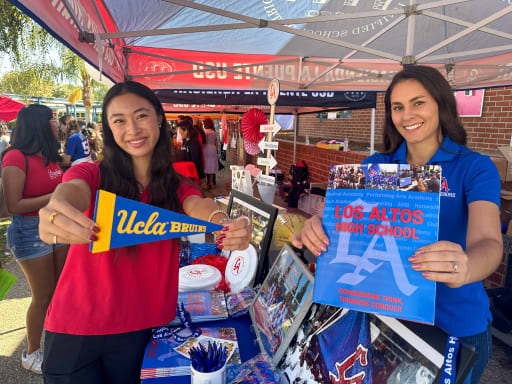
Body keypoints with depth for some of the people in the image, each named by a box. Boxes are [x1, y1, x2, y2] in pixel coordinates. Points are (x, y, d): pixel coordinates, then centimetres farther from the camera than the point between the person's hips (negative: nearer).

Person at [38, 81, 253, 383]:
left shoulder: (177, 187, -2)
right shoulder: (91, 174, -6)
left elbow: (199, 205, -22)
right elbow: (72, 191, -28)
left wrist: (225, 225, -46)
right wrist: (57, 213, -52)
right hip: (75, 327, -1)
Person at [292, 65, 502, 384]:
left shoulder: (475, 168, -11)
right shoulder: (377, 166, -3)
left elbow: (488, 241, -26)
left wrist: (464, 268, -49)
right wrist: (316, 228, -36)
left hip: (455, 326, -2)